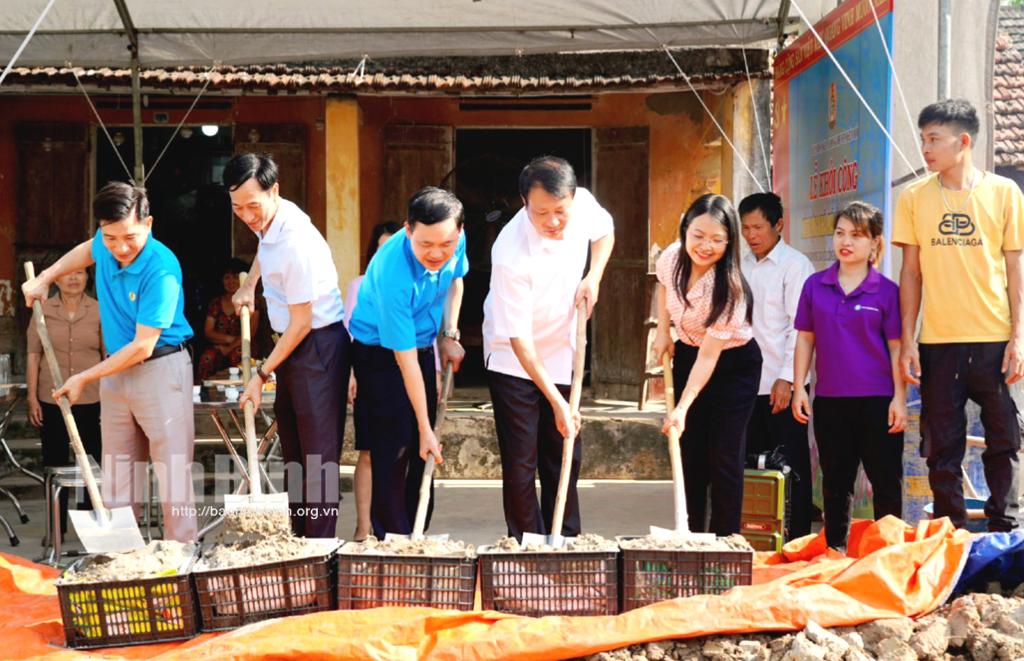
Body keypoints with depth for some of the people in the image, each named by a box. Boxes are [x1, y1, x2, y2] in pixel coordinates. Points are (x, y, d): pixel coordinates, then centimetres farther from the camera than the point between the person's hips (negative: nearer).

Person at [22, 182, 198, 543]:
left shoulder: (161, 271, -24)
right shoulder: (105, 245, -2)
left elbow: (142, 347, -22)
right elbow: (86, 250, 27)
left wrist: (84, 378, -14)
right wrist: (45, 278, 19)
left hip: (160, 369, -7)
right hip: (116, 370, 7)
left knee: (173, 473, -7)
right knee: (117, 476, 10)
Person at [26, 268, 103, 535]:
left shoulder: (99, 311, 0)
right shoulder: (43, 310, 0)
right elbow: (33, 355, 2)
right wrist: (32, 398, -2)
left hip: (91, 400, 0)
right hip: (51, 400, 0)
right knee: (54, 465, 7)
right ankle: (56, 528, 17)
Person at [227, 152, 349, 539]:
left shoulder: (296, 243, -27)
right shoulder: (267, 218, 1)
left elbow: (302, 323, -22)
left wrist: (262, 376, -15)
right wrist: (248, 286, 20)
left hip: (319, 344, -10)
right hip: (292, 342, 10)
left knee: (318, 456, -9)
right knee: (292, 451, 14)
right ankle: (299, 537, 22)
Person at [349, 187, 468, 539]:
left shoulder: (456, 241, -17)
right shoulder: (393, 275, -36)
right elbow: (405, 360, -31)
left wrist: (449, 335, 1)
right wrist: (425, 429, -27)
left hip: (423, 346, 7)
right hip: (381, 353, -7)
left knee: (424, 454, 12)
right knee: (393, 453, -10)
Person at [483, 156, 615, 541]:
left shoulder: (582, 203, -16)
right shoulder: (511, 255, -32)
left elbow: (604, 231, 11)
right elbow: (519, 339, -29)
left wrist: (593, 278, -8)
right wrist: (557, 403, -31)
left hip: (562, 354, 5)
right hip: (514, 361, -5)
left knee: (565, 457, 10)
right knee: (520, 464, -4)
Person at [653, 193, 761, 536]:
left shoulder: (729, 290, -30)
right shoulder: (672, 257, -15)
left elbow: (708, 357, -29)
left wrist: (682, 409, -35)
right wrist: (662, 332, 4)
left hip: (733, 365, -5)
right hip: (687, 355, 5)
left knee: (724, 459, -7)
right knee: (690, 453, 6)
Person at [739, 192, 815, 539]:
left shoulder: (795, 264, -6)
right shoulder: (743, 267, 13)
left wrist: (786, 379, -17)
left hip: (781, 384, -6)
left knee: (791, 465, -1)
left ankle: (797, 540, 5)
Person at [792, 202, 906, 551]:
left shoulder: (886, 291, -3)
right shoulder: (815, 286, 4)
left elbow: (896, 347, -2)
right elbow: (805, 339, 8)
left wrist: (900, 397, -6)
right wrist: (798, 388, 4)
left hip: (877, 400, -2)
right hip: (830, 400, 3)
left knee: (886, 482, 4)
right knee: (835, 482, 13)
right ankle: (835, 550, 23)